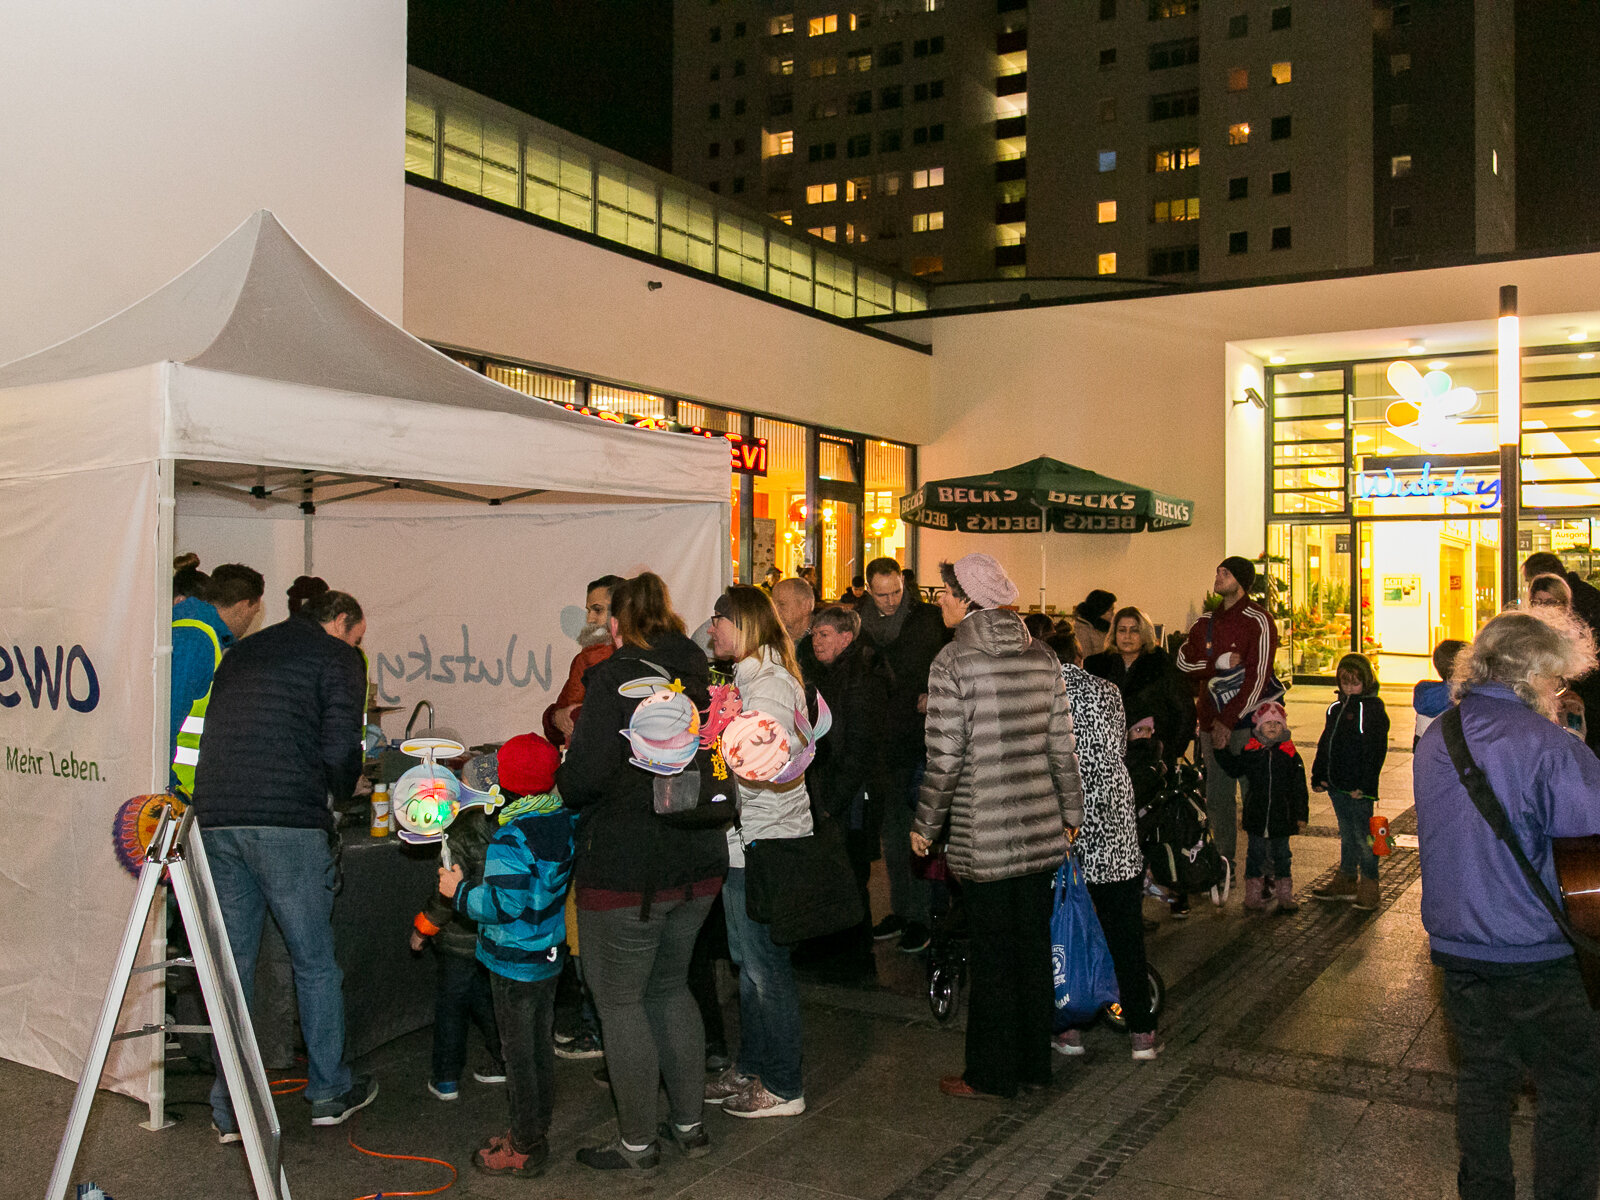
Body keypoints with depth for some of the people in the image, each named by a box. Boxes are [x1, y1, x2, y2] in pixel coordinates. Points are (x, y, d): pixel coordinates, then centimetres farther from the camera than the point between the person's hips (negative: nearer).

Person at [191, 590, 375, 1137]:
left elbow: (212, 736, 22)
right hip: (287, 823, -6)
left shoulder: (241, 653, 24)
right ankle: (329, 1091, 20)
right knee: (315, 962, 9)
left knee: (231, 963, 13)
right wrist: (343, 792, 12)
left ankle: (229, 1107, 18)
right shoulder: (337, 658, 4)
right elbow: (339, 749, -8)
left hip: (215, 819, 6)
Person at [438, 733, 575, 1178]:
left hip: (515, 962, -8)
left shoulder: (511, 837, -24)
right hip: (550, 955, 8)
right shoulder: (563, 821, -1)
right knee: (540, 1046, 18)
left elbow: (501, 904, -27)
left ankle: (525, 1147, 15)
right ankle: (534, 1131, 30)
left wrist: (459, 891, -13)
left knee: (519, 1053, 4)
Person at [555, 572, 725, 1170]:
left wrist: (566, 792, 0)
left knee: (619, 1001, 8)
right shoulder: (698, 678, 5)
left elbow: (583, 777, -21)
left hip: (626, 869, -7)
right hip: (699, 863, 7)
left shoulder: (617, 677, -15)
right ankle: (689, 1123, 30)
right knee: (670, 987, 22)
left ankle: (637, 1143, 19)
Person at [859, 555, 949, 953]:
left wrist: (933, 693, -17)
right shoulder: (861, 624, 6)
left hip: (920, 741, -4)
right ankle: (899, 909, 24)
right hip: (883, 744, 4)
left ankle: (920, 916, 7)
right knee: (891, 829, 12)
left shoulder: (928, 619, -4)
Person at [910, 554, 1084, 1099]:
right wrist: (1070, 812, 18)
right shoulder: (1042, 656, 5)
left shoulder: (953, 661, -11)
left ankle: (992, 1074, 17)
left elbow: (945, 758, -13)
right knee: (1033, 947, 14)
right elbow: (1062, 746, 7)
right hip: (1040, 828, 6)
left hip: (983, 835, -5)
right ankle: (1035, 1064, 26)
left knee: (992, 955, 5)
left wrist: (925, 824, -1)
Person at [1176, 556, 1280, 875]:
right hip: (1211, 723, 6)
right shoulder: (1206, 622, 13)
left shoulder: (1258, 621, -7)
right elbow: (1184, 661, 4)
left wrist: (1229, 720, -15)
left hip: (1246, 721, -6)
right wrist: (1220, 663, -14)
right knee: (1216, 797, 11)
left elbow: (1257, 677, -12)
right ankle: (1223, 862, 22)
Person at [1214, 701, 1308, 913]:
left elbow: (1299, 789, 2)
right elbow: (1234, 769, 12)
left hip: (1282, 817, 0)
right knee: (1255, 854, 7)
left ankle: (1285, 897, 20)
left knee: (1281, 855, 10)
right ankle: (1253, 896, 16)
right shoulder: (1250, 751, -1)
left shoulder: (1290, 754, -2)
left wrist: (1301, 816, 0)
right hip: (1256, 816, 0)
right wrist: (1222, 751, 0)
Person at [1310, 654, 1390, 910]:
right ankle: (1346, 881, 27)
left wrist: (1364, 784, -18)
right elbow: (1325, 744, 19)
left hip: (1359, 788, -7)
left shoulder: (1373, 708, -9)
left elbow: (1376, 751, -14)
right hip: (1337, 785, 7)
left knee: (1362, 835, -3)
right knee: (1346, 834, 17)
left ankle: (1369, 886, 7)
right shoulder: (1336, 708, 14)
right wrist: (1318, 776, 13)